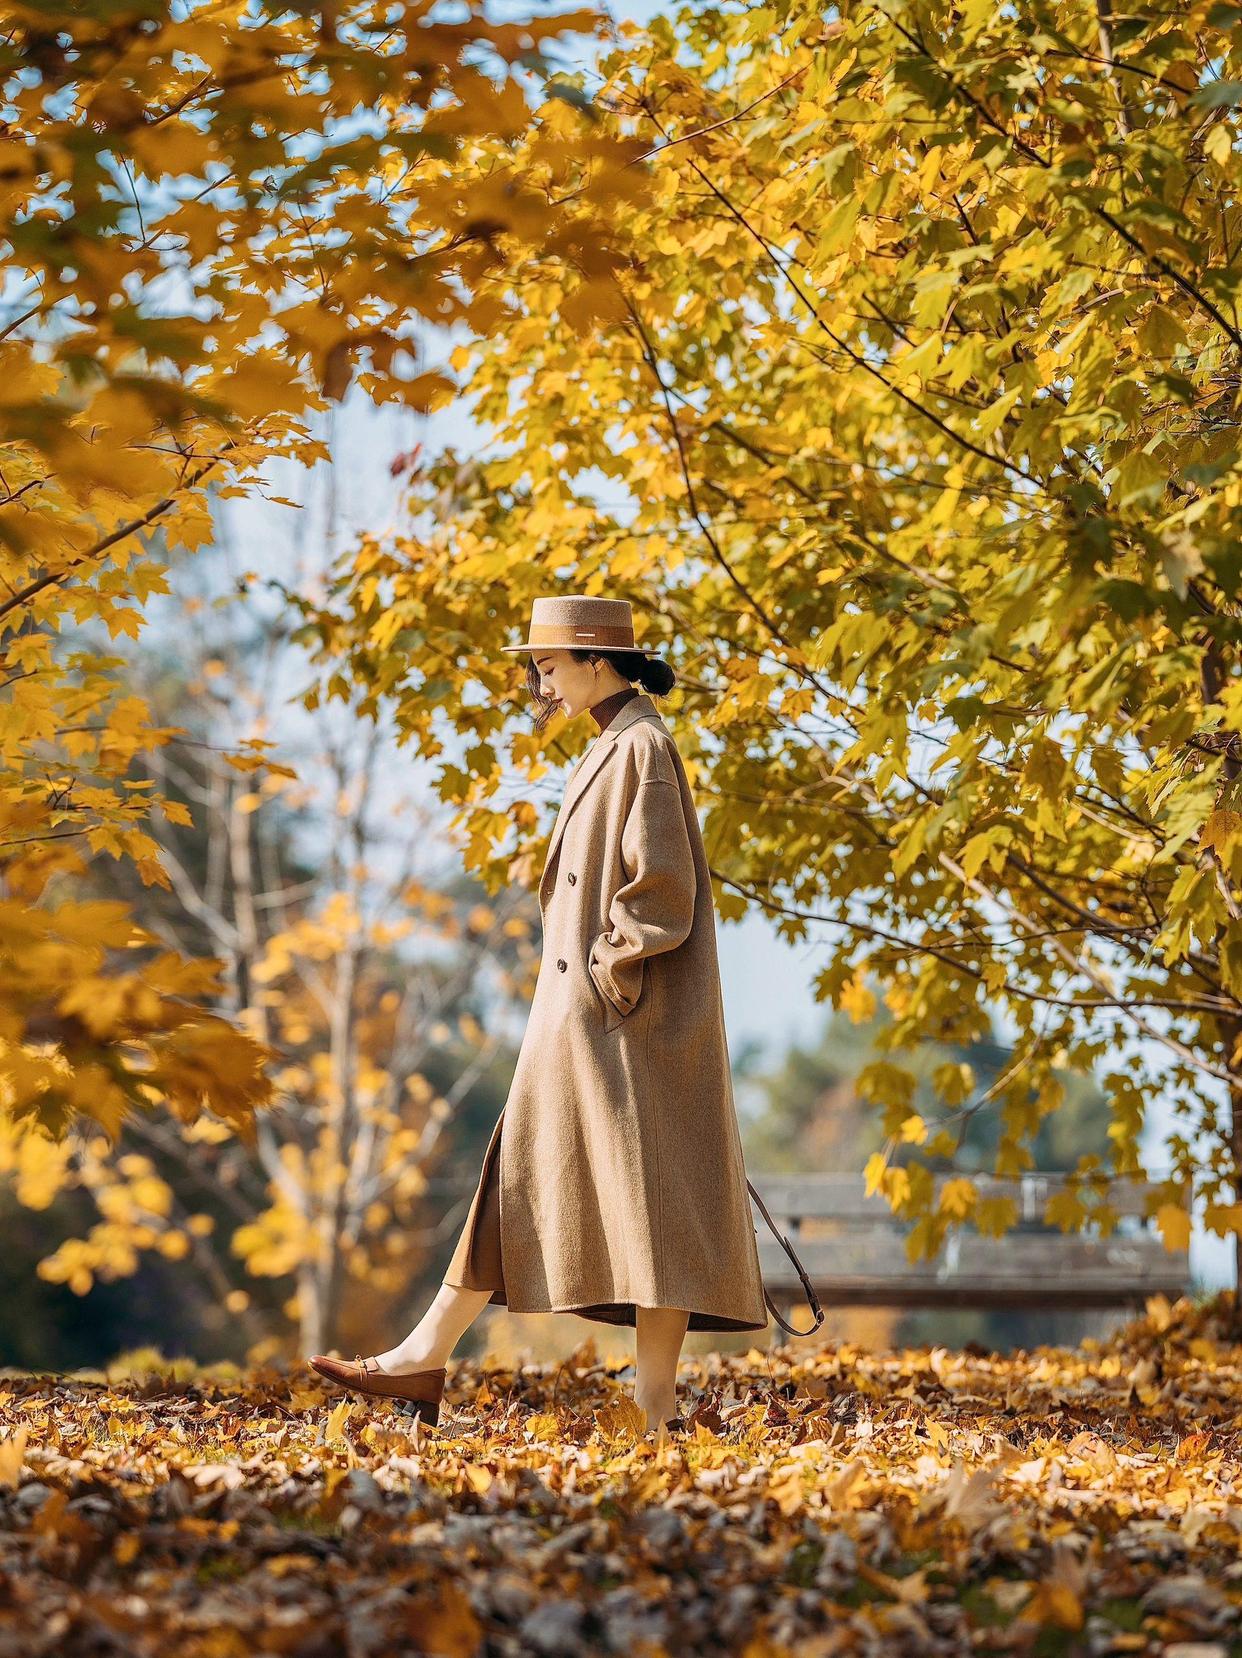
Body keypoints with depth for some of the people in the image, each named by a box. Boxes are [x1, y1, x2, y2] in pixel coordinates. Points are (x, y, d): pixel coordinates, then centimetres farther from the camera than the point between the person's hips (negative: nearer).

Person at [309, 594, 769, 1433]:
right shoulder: (614, 747, 18)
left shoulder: (644, 747, -12)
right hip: (585, 1020, 10)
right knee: (520, 1181, 10)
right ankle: (423, 1363, 14)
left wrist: (612, 975, -16)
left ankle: (659, 1405, -5)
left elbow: (662, 885, -18)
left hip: (628, 1019, -10)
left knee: (647, 1192, -8)